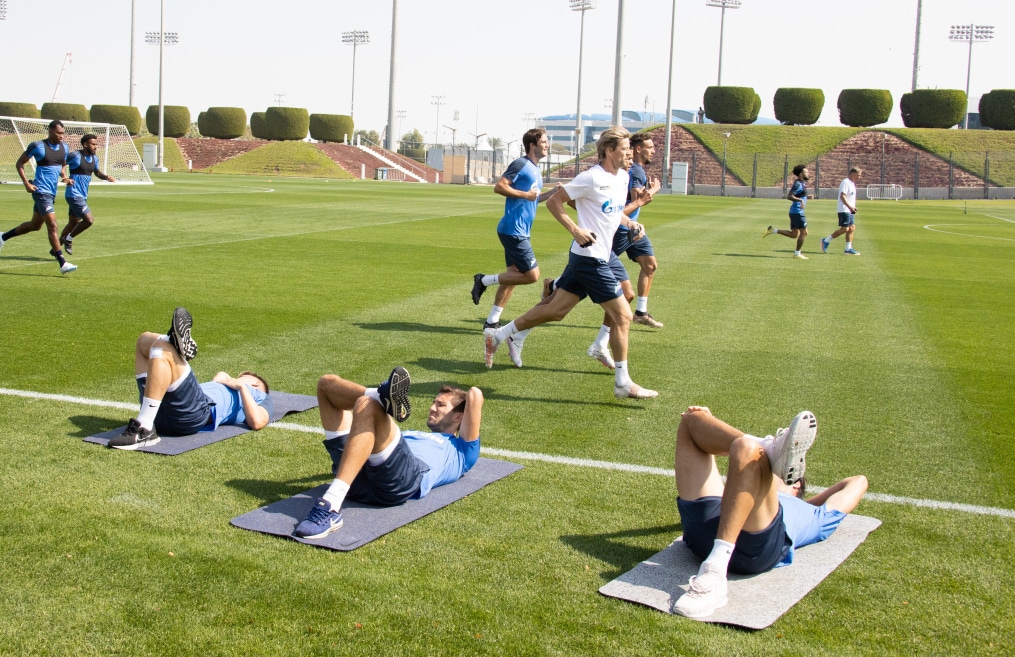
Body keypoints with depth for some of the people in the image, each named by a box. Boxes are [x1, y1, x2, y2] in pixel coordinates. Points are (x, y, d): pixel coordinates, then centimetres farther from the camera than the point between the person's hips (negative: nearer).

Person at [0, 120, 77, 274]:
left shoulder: (64, 147, 8)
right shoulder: (38, 146, -11)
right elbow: (19, 164, -2)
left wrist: (64, 176, 3)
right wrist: (27, 183, -12)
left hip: (52, 193, 8)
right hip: (41, 192, -8)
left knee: (34, 225, 20)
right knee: (52, 226, -14)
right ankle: (62, 264, -15)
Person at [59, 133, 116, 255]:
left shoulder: (94, 158, 9)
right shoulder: (75, 156, -15)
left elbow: (97, 172, 24)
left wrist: (106, 177, 5)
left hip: (82, 196, 9)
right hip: (74, 195, -9)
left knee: (73, 223, 15)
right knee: (89, 220, -16)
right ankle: (68, 239, 3)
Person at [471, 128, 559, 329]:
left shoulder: (535, 170, 18)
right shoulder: (521, 164, -11)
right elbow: (499, 187, -17)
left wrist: (552, 192, 12)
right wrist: (525, 194, -18)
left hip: (521, 231, 10)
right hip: (514, 230, -10)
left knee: (514, 274, 11)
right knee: (531, 275, -11)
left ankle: (492, 321, 17)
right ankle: (484, 280, 0)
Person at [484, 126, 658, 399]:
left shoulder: (623, 177, 10)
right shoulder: (591, 178, -16)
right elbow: (553, 201, -11)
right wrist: (575, 230, -19)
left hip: (600, 256, 9)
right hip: (591, 258, -9)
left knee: (556, 310, 13)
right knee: (623, 315, -5)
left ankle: (499, 335, 25)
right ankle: (623, 383, 4)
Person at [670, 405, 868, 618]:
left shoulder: (812, 516, 44)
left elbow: (857, 482, 51)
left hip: (759, 546, -2)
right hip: (704, 530, 2)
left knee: (747, 449, -32)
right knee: (692, 419, 11)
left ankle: (713, 576, -42)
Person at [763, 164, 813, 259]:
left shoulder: (802, 183, 14)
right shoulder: (798, 184, -15)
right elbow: (789, 196, -23)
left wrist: (807, 196, 14)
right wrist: (801, 200, -30)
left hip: (795, 212, 10)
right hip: (797, 212, -10)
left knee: (794, 234, 11)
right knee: (804, 232, -2)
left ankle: (772, 230, 11)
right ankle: (797, 253, 5)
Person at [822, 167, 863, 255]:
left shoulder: (852, 183, 17)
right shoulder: (845, 182, -13)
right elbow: (842, 196, -22)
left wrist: (853, 207, 14)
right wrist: (850, 207, -26)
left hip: (850, 211, 10)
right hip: (844, 210, -10)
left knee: (852, 228, 5)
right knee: (845, 229, -11)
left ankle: (848, 249, 8)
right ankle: (826, 241, -1)